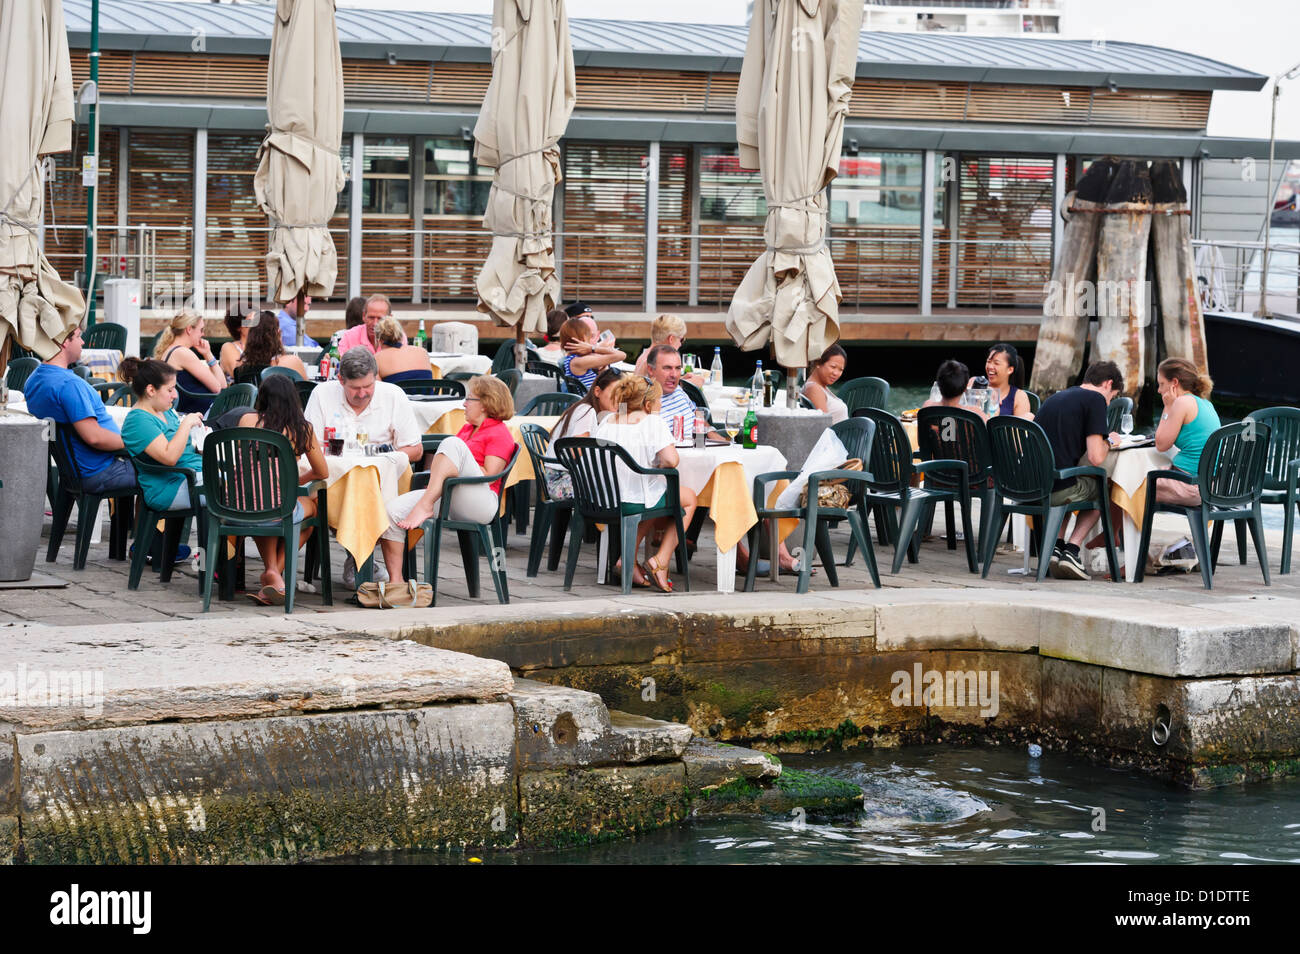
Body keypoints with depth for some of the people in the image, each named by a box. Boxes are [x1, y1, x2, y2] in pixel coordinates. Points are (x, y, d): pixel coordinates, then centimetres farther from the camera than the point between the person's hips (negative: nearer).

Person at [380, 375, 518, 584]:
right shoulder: (467, 429, 29)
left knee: (452, 444, -28)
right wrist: (439, 467, 3)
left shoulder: (500, 434, 1)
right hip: (446, 498, 8)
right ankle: (395, 581, -18)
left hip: (480, 502, -8)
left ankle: (425, 505, -33)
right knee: (392, 510, -16)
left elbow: (488, 476, -9)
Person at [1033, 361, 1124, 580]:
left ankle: (1056, 546, 19)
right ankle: (1072, 550, 10)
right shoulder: (1095, 400, -2)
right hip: (1057, 489, -7)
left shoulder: (1056, 397, 21)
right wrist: (1108, 441, 13)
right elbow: (1096, 458, -9)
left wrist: (1101, 440, 33)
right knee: (1100, 487, 25)